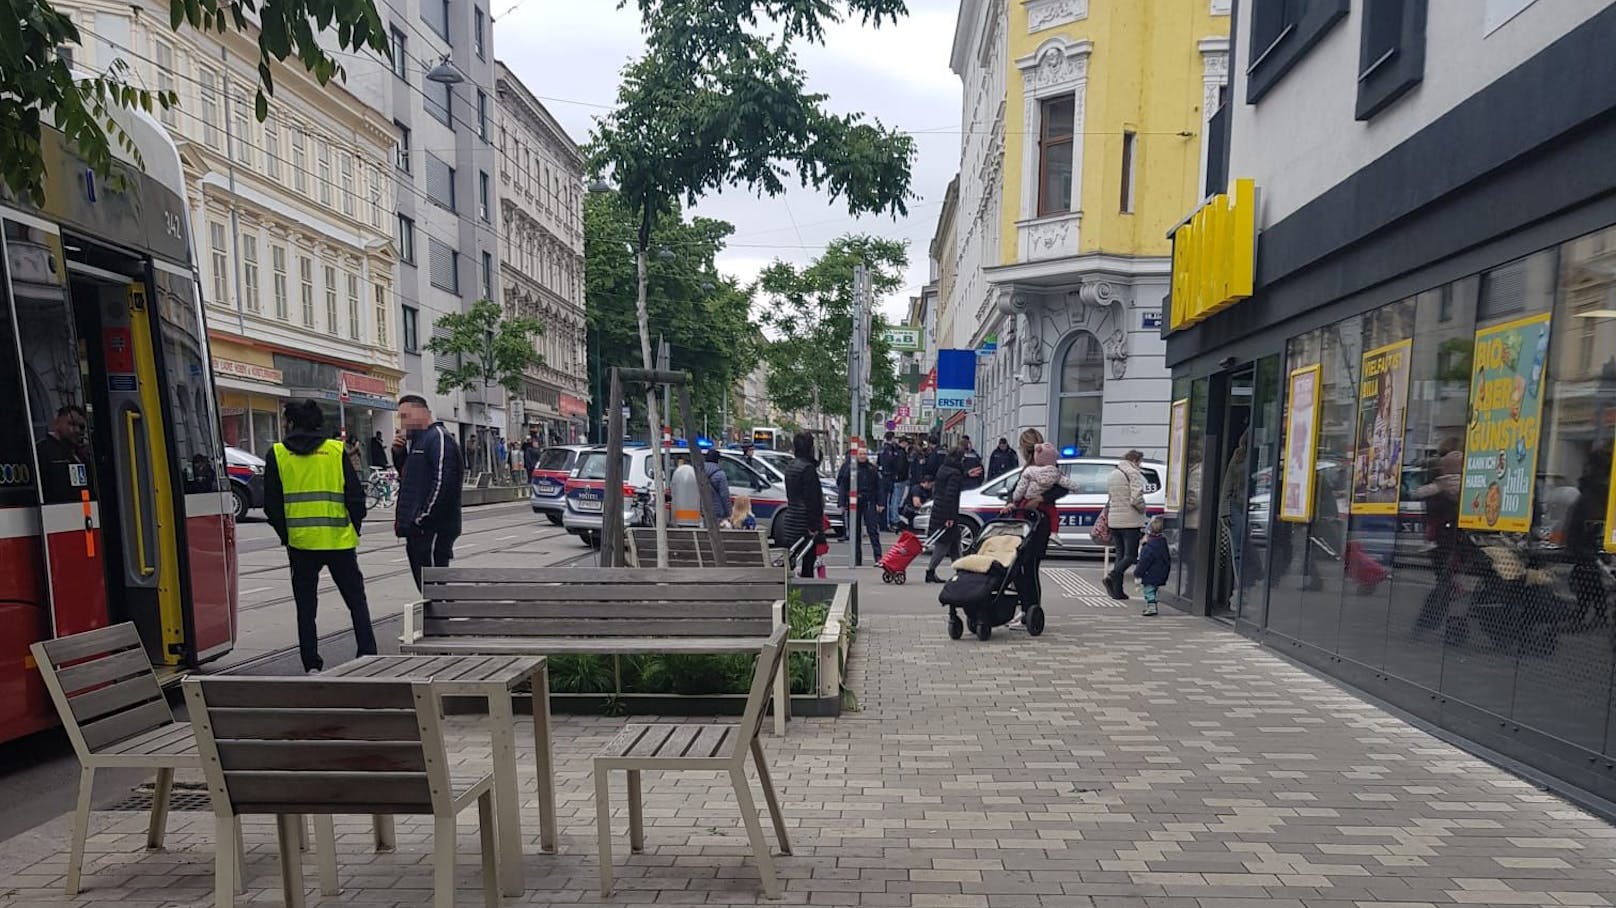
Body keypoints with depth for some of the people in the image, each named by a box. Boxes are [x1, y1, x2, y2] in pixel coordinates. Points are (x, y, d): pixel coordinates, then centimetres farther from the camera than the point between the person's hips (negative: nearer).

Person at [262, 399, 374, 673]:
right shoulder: (336, 450, 1)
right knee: (356, 601, 10)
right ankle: (368, 656, 6)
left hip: (301, 543, 0)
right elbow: (356, 496, 0)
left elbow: (272, 506, 3)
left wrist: (286, 537, 14)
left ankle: (312, 666, 13)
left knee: (306, 607, 11)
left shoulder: (277, 455, 2)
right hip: (339, 541, 0)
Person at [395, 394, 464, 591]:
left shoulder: (439, 437, -11)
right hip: (418, 529, 10)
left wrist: (422, 518, -20)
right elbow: (410, 481, 25)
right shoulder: (419, 439, 20)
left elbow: (442, 482, -20)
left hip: (434, 529, -10)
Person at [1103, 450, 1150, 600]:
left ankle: (1117, 591, 7)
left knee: (1120, 554, 11)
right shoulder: (1133, 473, -9)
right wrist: (1143, 509, -2)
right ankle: (1112, 577, -23)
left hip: (1114, 521, 8)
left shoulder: (1113, 474, 17)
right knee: (1131, 555, -2)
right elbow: (1136, 499, -19)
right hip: (1130, 521, -7)